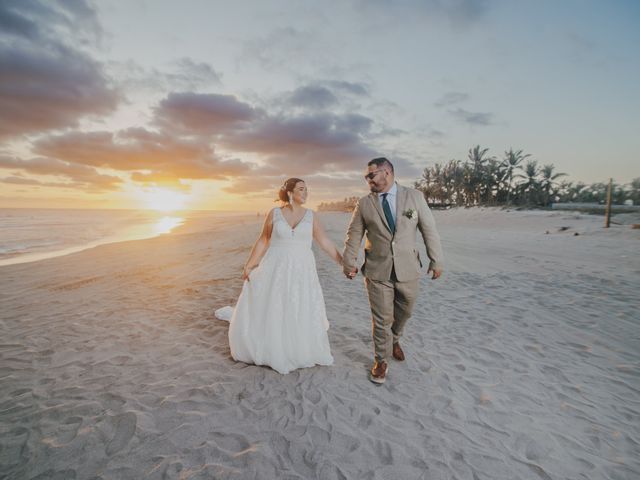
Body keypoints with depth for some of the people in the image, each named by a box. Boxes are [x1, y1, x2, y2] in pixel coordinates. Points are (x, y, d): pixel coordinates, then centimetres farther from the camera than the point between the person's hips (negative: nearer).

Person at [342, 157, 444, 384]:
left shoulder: (414, 196, -2)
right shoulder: (364, 203, -1)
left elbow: (429, 229, 0)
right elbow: (354, 234, 1)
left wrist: (436, 260, -1)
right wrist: (349, 261, -9)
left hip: (408, 269, 1)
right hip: (377, 271, -1)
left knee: (403, 313, 19)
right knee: (382, 319, 5)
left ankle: (394, 340, 50)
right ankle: (381, 361, 26)